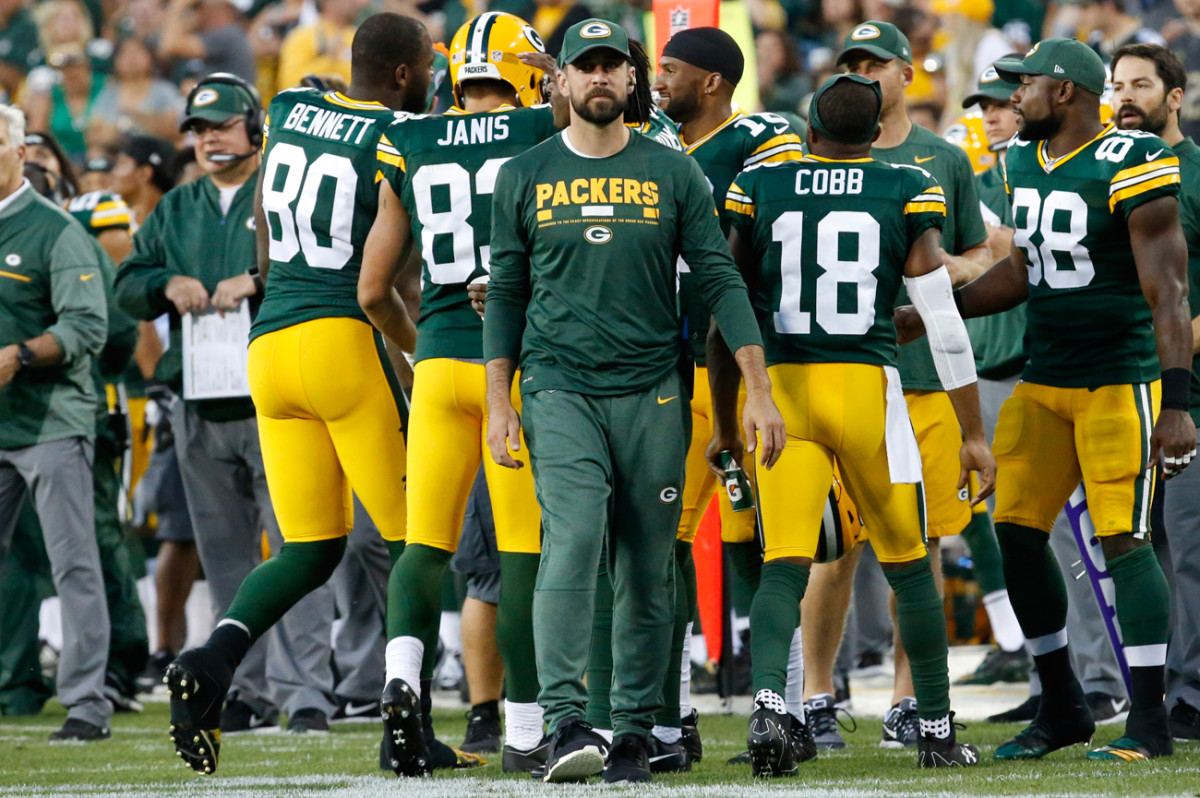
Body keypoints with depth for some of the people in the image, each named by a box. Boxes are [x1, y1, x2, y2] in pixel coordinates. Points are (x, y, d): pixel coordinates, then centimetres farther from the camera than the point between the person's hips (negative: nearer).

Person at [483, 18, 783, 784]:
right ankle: (565, 723, -24)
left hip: (651, 392, 1)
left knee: (649, 570, 1)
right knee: (573, 537, -20)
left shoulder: (673, 173, 6)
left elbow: (721, 281, 4)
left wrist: (758, 391, -3)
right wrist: (498, 403, 4)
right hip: (558, 388, -1)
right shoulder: (525, 176, 7)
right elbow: (507, 292, 11)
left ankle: (635, 733, 9)